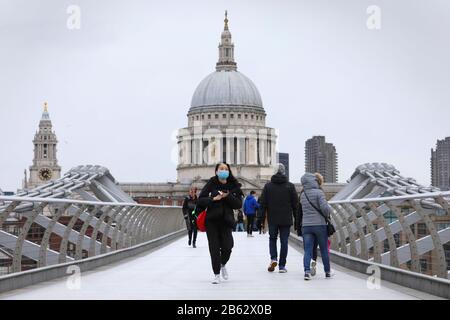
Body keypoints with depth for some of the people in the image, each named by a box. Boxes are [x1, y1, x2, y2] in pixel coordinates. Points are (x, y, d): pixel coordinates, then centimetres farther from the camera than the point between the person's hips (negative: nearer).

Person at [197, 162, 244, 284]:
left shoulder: (233, 186, 5)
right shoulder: (211, 184, 1)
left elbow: (239, 204, -1)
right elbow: (200, 200, -2)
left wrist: (227, 197, -15)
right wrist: (213, 199, -17)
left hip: (226, 220, 1)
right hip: (212, 220, -1)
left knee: (227, 246, -9)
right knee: (214, 248, -3)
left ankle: (223, 265, 24)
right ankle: (217, 274, 11)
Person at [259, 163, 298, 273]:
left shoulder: (268, 186, 1)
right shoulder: (290, 186, 0)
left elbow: (263, 203, 1)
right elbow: (295, 204, 1)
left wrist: (262, 219, 6)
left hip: (272, 219, 1)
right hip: (286, 219, -1)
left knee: (272, 238, 18)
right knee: (284, 241, 4)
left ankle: (273, 258, -4)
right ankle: (282, 266, 4)